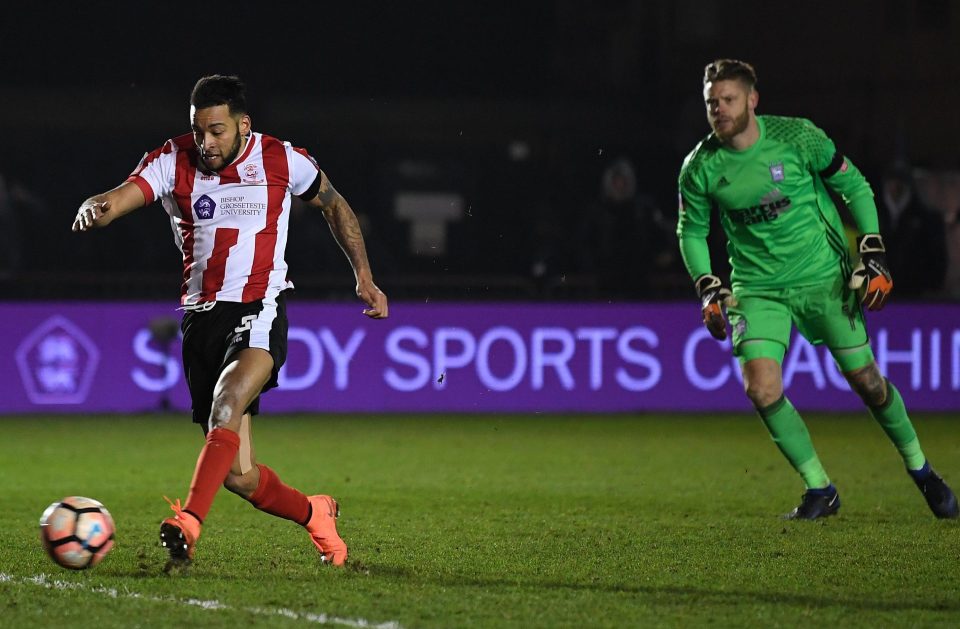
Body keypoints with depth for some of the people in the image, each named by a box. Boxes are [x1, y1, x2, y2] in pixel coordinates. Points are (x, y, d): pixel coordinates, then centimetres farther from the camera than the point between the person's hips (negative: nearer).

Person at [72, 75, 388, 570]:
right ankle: (316, 515, 28)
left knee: (229, 401, -33)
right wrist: (94, 210, -42)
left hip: (259, 311, -2)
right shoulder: (173, 161, -2)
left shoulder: (281, 160, 0)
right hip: (201, 318, 2)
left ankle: (187, 525, -44)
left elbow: (333, 205, 18)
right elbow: (120, 197, -18)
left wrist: (364, 276, 13)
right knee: (238, 476, 0)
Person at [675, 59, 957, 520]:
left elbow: (854, 186, 0)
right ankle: (819, 489, 2)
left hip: (823, 277, -1)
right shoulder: (700, 168, -8)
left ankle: (920, 470, 25)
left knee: (865, 379, 1)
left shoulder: (797, 137, -13)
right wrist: (708, 290, -3)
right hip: (756, 288, 1)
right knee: (761, 389, -16)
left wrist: (872, 256, -7)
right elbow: (691, 230, 9)